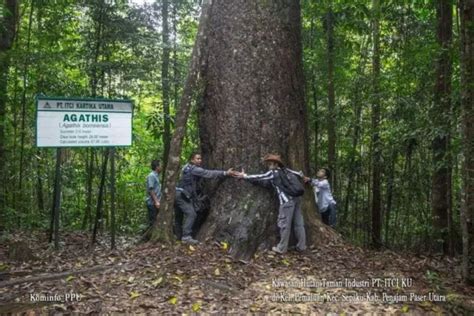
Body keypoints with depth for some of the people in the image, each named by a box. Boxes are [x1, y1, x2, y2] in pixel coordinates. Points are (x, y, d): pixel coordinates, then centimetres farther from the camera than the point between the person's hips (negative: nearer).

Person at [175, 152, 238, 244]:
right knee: (191, 214, -14)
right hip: (182, 194, -10)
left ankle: (177, 236, 24)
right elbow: (209, 174, -21)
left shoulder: (188, 167, 17)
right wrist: (225, 173, -25)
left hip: (178, 193, 10)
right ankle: (186, 236, -18)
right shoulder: (194, 169, -13)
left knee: (178, 216, 16)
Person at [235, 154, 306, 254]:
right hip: (296, 198, 8)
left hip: (287, 201, -8)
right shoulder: (286, 170, 17)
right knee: (299, 223, 10)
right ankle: (301, 246, 16)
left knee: (284, 224, 0)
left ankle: (282, 248, 7)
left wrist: (245, 176, 12)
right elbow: (299, 174, 23)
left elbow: (258, 178, 4)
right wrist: (301, 175, 46)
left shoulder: (273, 173, -1)